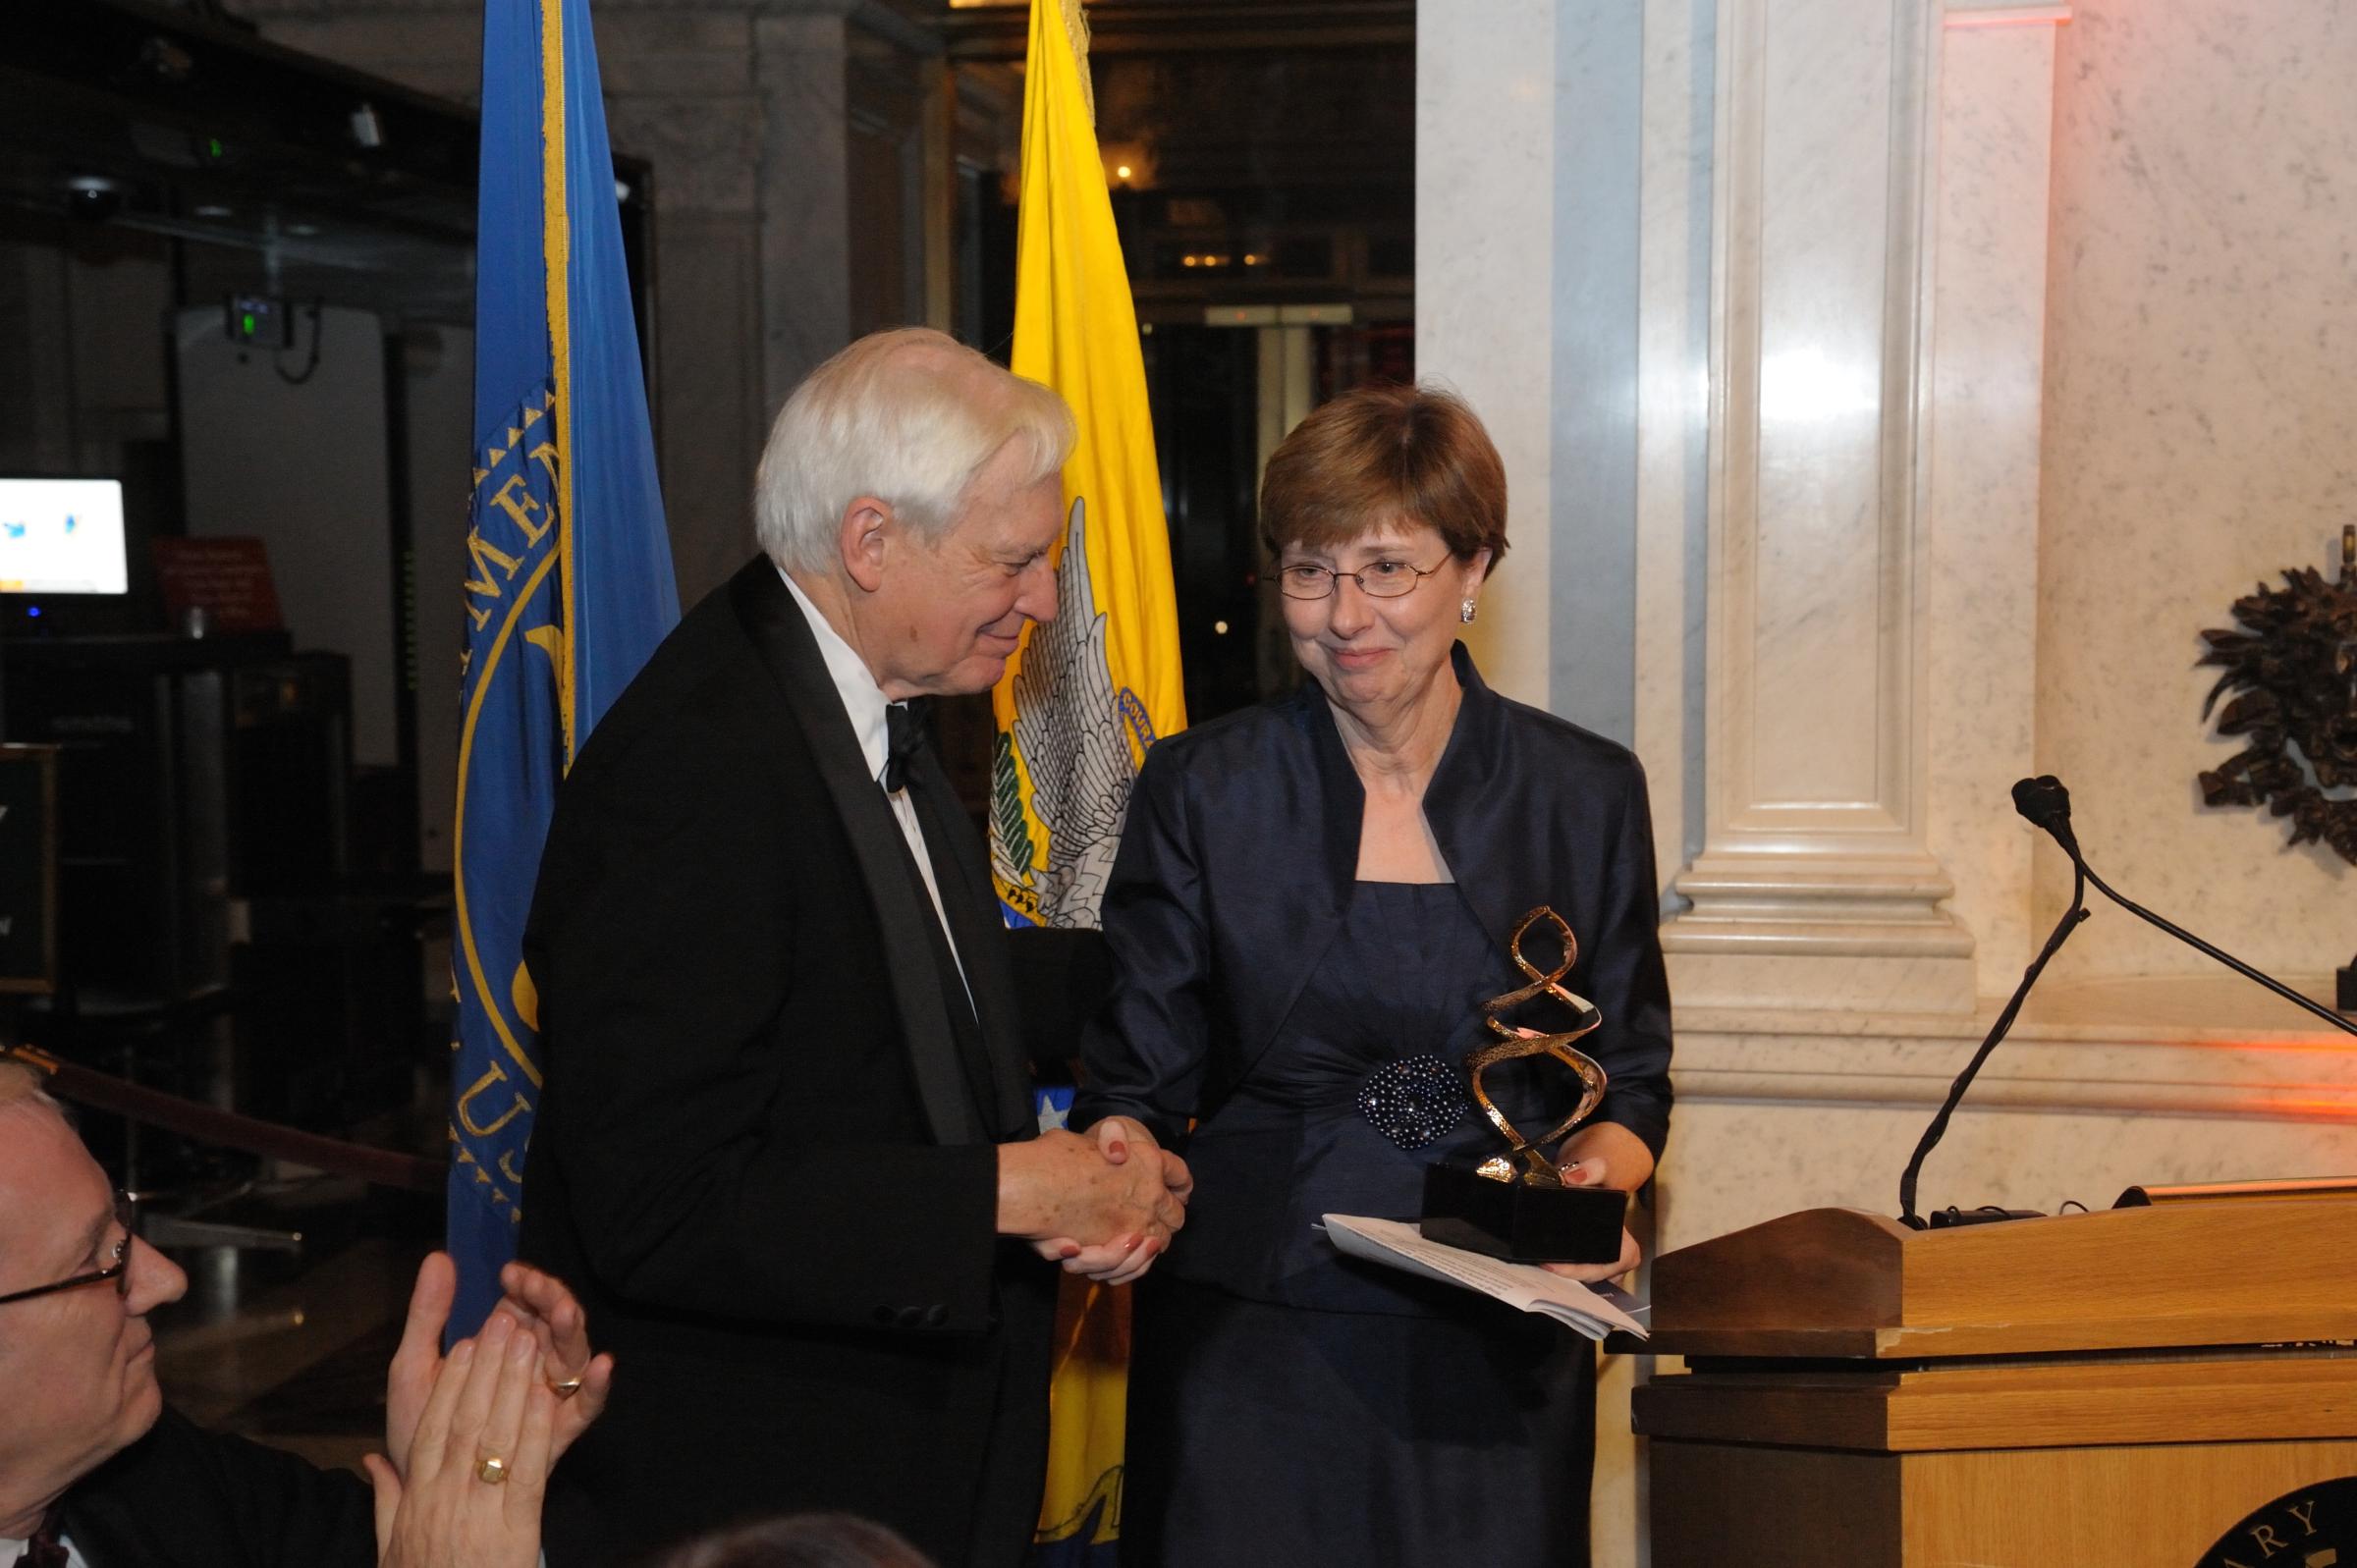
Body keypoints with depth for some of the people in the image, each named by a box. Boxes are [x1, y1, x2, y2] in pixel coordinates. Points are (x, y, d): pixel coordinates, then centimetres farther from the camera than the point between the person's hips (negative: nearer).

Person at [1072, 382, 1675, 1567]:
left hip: (1495, 1364, 1)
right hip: (1247, 1346, -1)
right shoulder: (1200, 789, -1)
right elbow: (1133, 1080, 0)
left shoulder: (1587, 794, 2)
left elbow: (1630, 1081, 8)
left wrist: (1599, 1180, -13)